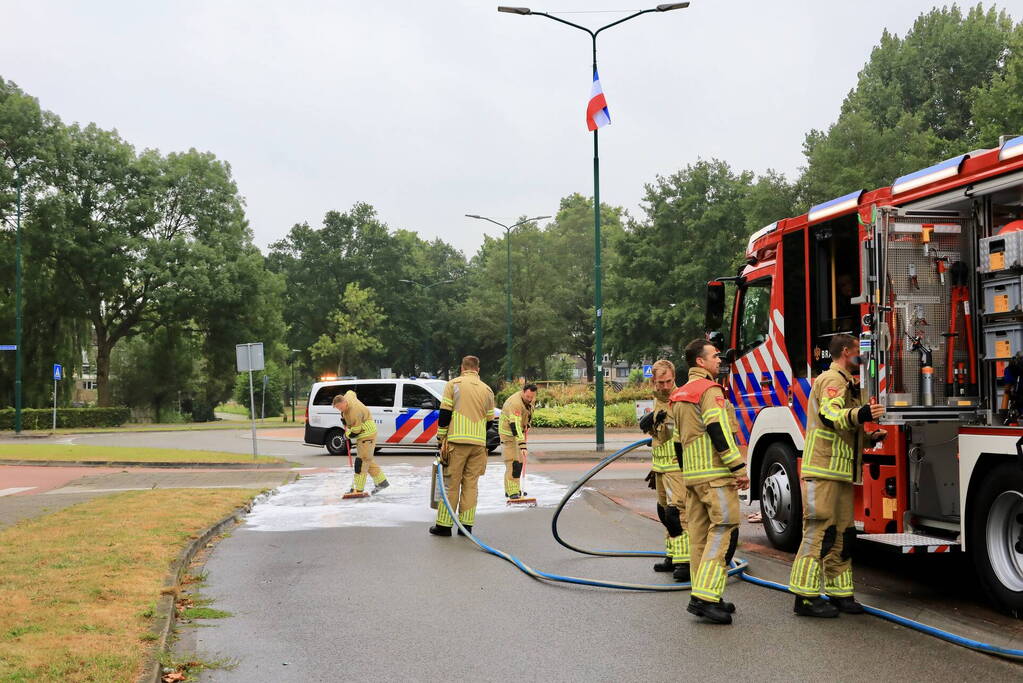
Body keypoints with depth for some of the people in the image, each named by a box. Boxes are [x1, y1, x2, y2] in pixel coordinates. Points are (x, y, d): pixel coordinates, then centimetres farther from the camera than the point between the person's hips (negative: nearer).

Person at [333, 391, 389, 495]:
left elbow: (355, 431, -25)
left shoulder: (355, 411, -30)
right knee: (368, 459, 13)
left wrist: (348, 435, -4)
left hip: (367, 434, -11)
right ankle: (381, 481, 18)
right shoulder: (348, 396, -4)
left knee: (361, 459, -10)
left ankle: (358, 488, -9)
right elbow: (351, 392, 23)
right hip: (362, 434, 11)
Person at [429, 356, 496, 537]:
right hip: (479, 443, 3)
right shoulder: (487, 390, 13)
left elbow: (445, 413, -4)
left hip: (457, 440, -3)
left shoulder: (454, 384, 2)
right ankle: (466, 525, 8)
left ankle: (444, 524, 2)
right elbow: (489, 420, 15)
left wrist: (441, 438, 2)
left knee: (451, 483, 0)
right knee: (471, 484, 8)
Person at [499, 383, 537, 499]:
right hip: (508, 434, -9)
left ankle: (514, 489, 20)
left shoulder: (528, 400, -4)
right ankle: (512, 492, -17)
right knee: (512, 462, -15)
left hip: (519, 433, 9)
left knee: (519, 461, 12)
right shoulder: (515, 403, -33)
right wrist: (522, 445, -45)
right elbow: (515, 426, -40)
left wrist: (527, 424, 5)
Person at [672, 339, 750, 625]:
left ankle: (703, 596, 15)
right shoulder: (710, 390, -10)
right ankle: (705, 597, -18)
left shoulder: (680, 395, 19)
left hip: (692, 474, 10)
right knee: (723, 531, -11)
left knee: (699, 534, 11)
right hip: (715, 473, -10)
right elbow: (719, 431, -19)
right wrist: (739, 467, -18)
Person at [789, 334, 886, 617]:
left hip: (840, 473, 11)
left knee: (841, 535, 12)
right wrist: (859, 415, -47)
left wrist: (869, 437, 19)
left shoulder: (844, 382, 25)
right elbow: (830, 415, -30)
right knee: (819, 532, -10)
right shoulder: (833, 379, -9)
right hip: (823, 471, -11)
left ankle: (839, 593, 19)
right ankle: (806, 597, -7)